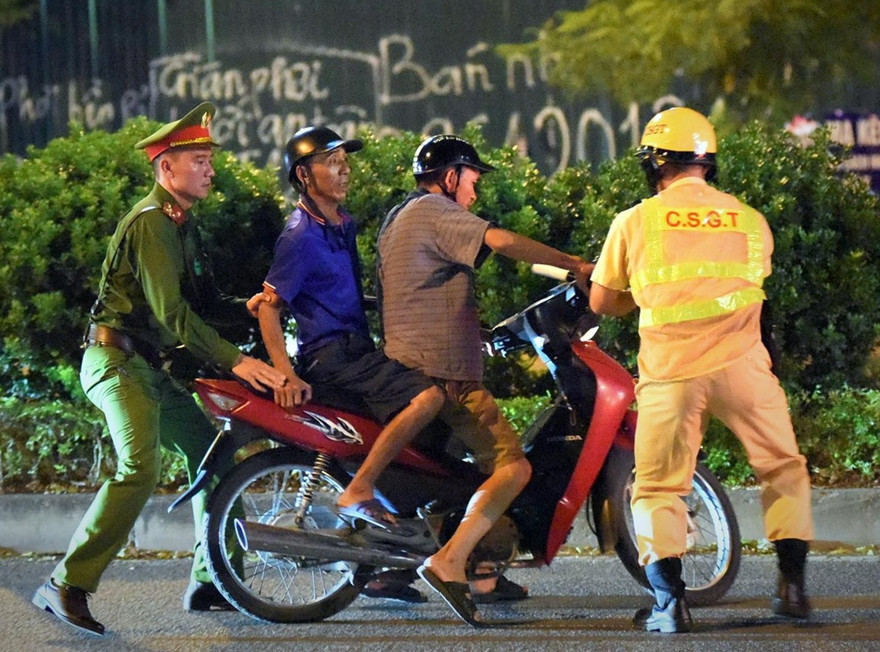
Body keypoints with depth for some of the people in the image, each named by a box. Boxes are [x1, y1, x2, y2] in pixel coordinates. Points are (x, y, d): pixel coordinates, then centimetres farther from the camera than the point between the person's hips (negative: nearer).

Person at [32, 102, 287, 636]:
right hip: (119, 361, -10)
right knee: (140, 467, -26)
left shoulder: (181, 225, 19)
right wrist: (235, 361, -26)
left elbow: (201, 304, 18)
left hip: (152, 369, 10)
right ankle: (68, 586, -27)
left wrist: (245, 307, -4)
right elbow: (169, 311, -22)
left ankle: (210, 582, 13)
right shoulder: (152, 222, -14)